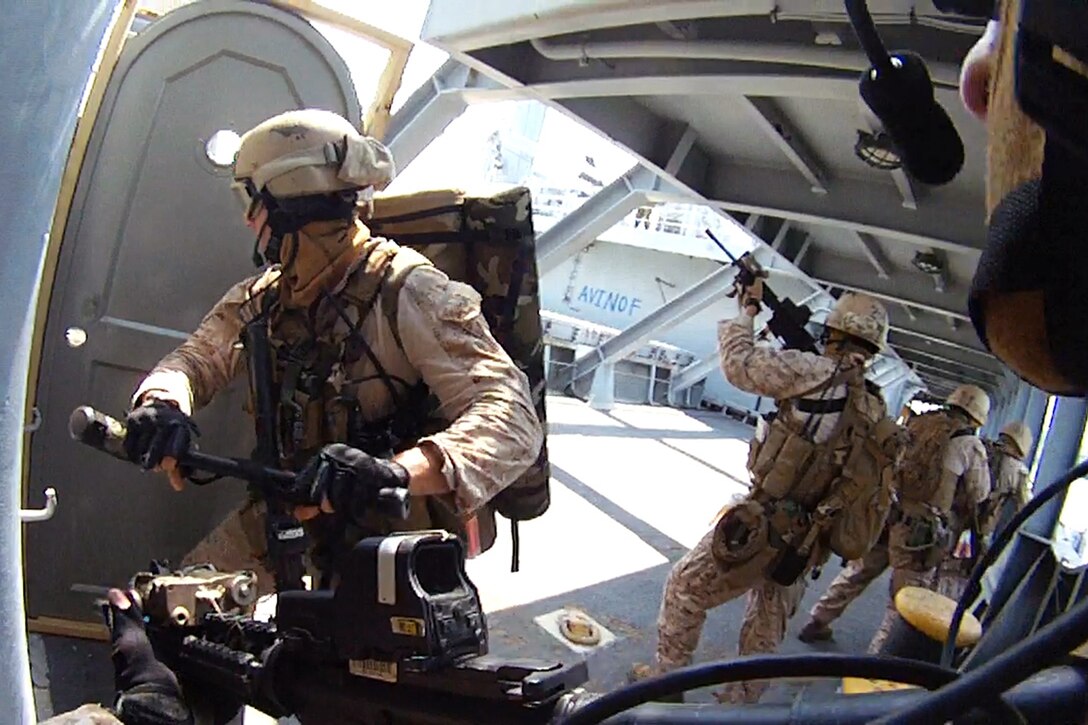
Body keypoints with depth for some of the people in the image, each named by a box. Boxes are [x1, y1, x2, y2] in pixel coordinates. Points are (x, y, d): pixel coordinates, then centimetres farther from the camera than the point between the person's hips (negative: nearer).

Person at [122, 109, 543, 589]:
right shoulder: (260, 299, 6)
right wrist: (163, 404, -17)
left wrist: (395, 471, -48)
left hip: (403, 519, -6)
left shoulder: (407, 293, -19)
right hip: (296, 509, 6)